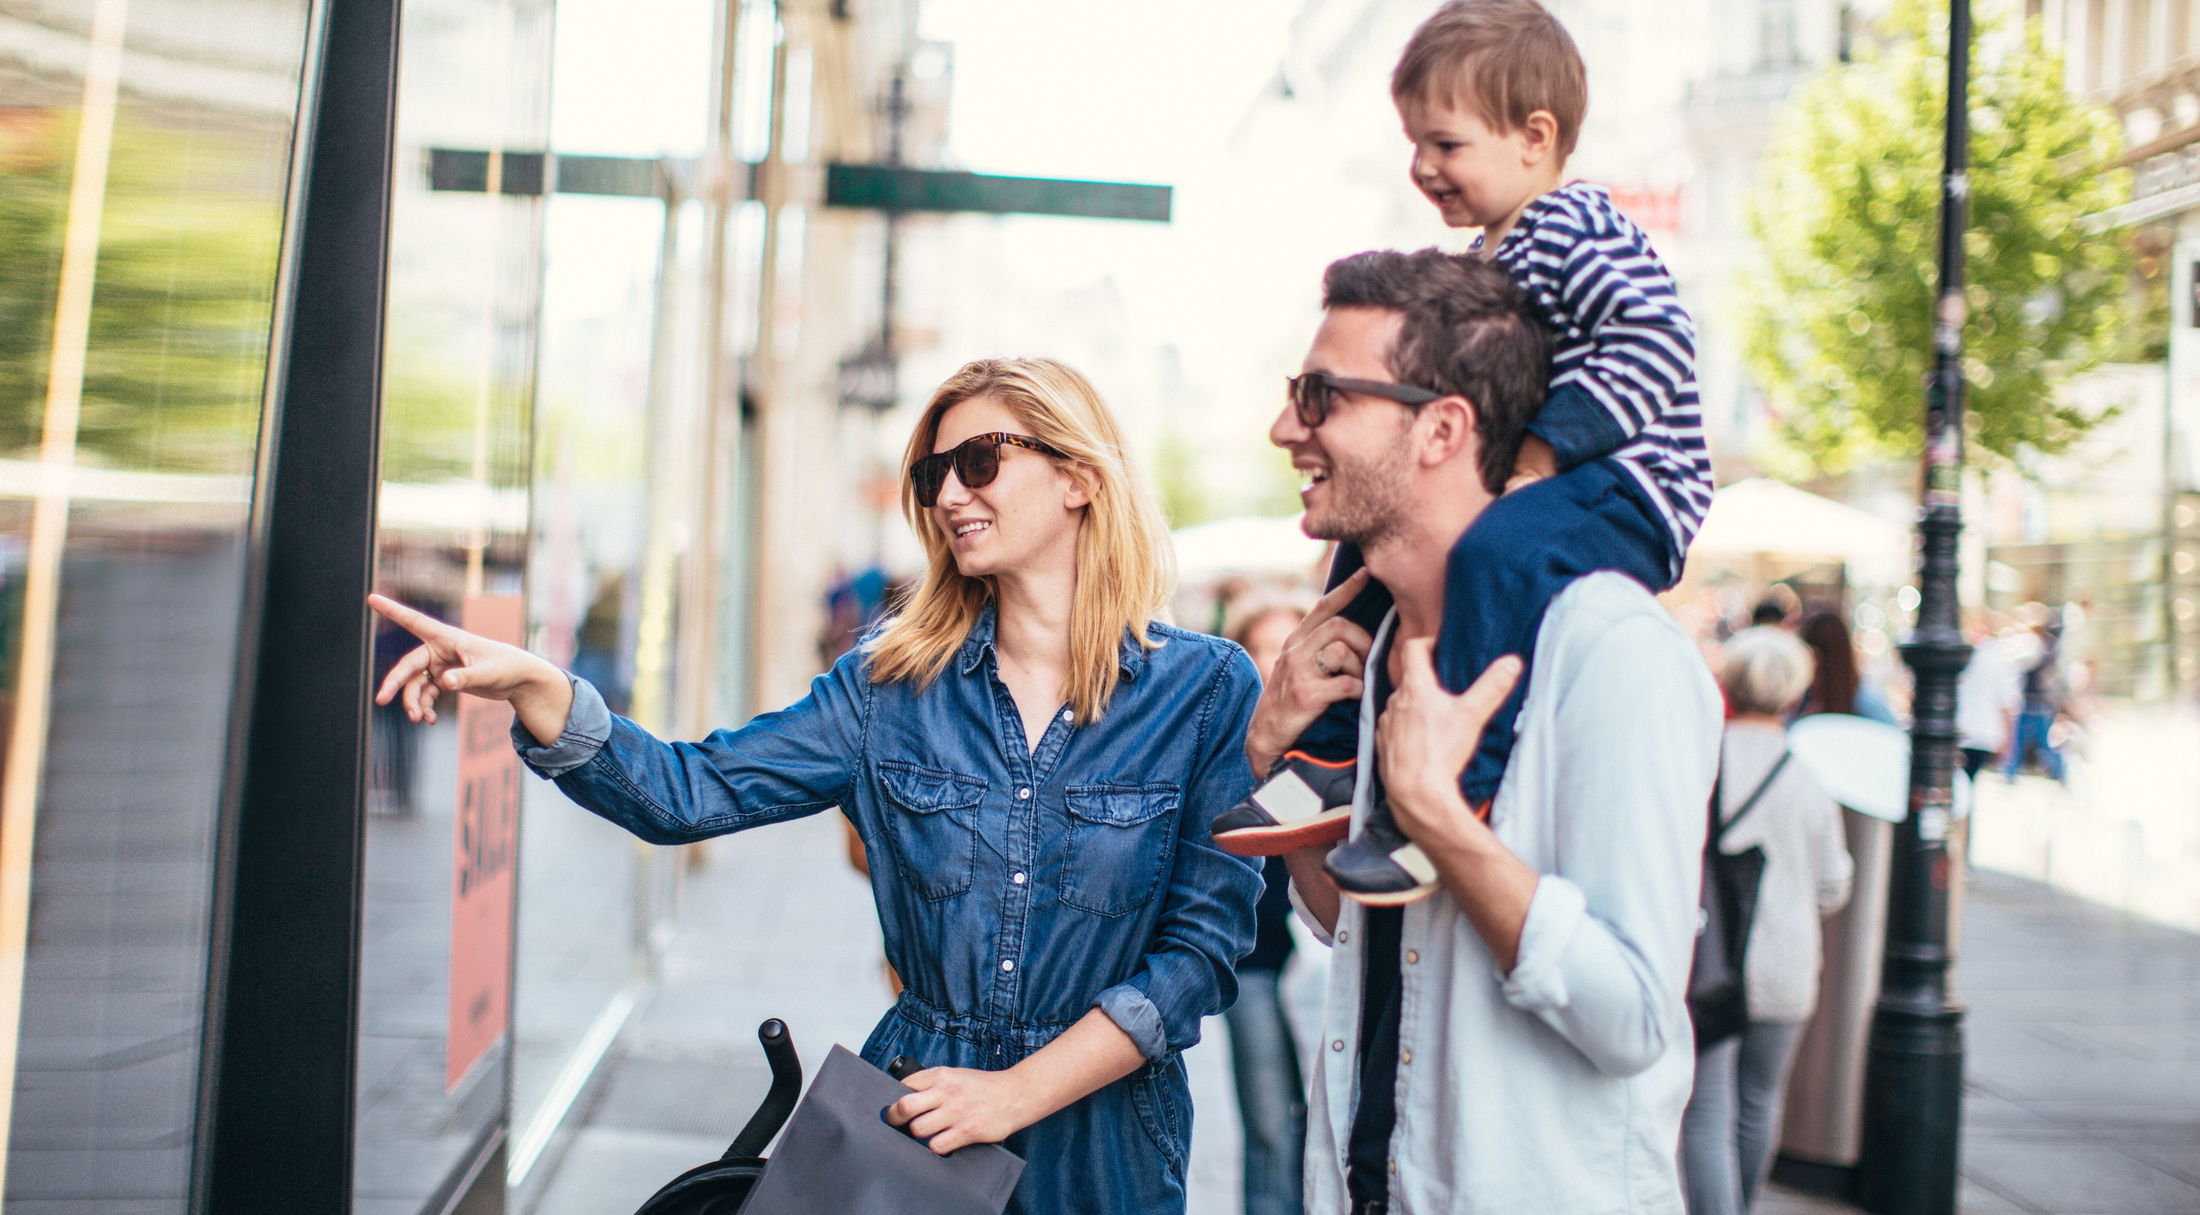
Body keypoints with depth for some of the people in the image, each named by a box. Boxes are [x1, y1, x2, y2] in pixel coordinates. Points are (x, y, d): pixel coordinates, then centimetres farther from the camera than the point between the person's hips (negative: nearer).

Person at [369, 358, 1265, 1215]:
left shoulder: (1207, 688, -8)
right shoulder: (894, 683, 1)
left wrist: (1020, 1091, -16)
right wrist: (533, 686, -22)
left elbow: (1207, 938, -10)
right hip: (912, 1109, 3)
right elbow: (692, 792, -6)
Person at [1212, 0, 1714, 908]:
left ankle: (1453, 798, -36)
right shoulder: (1489, 256, 18)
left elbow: (1658, 343, -24)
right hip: (1546, 489, 11)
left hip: (1626, 489, -11)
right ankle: (1333, 754, 17)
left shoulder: (1575, 230, -11)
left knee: (1499, 550, -37)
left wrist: (1543, 450, -26)